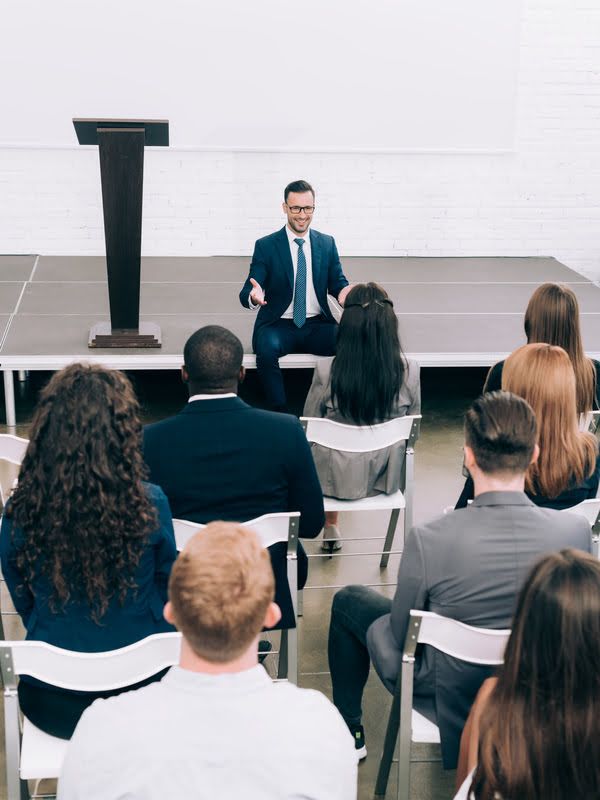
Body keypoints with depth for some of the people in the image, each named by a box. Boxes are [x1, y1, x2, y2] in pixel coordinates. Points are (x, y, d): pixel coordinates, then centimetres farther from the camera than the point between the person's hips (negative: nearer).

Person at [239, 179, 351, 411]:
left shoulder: (327, 243, 9)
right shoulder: (265, 246, 0)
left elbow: (337, 283, 10)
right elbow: (246, 292, -5)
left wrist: (344, 292, -17)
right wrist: (253, 296, -32)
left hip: (317, 325, 2)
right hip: (279, 326, -2)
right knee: (267, 348, -36)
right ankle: (278, 414, -21)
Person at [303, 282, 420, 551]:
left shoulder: (326, 371, -22)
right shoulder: (409, 371, -16)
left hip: (337, 478, -2)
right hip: (386, 478, 2)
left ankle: (330, 527, 45)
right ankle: (330, 529, 47)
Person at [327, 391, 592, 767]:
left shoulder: (429, 540, -31)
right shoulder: (577, 530, -23)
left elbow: (398, 641, -15)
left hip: (447, 698, -3)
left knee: (348, 601, 20)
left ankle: (349, 732, 36)